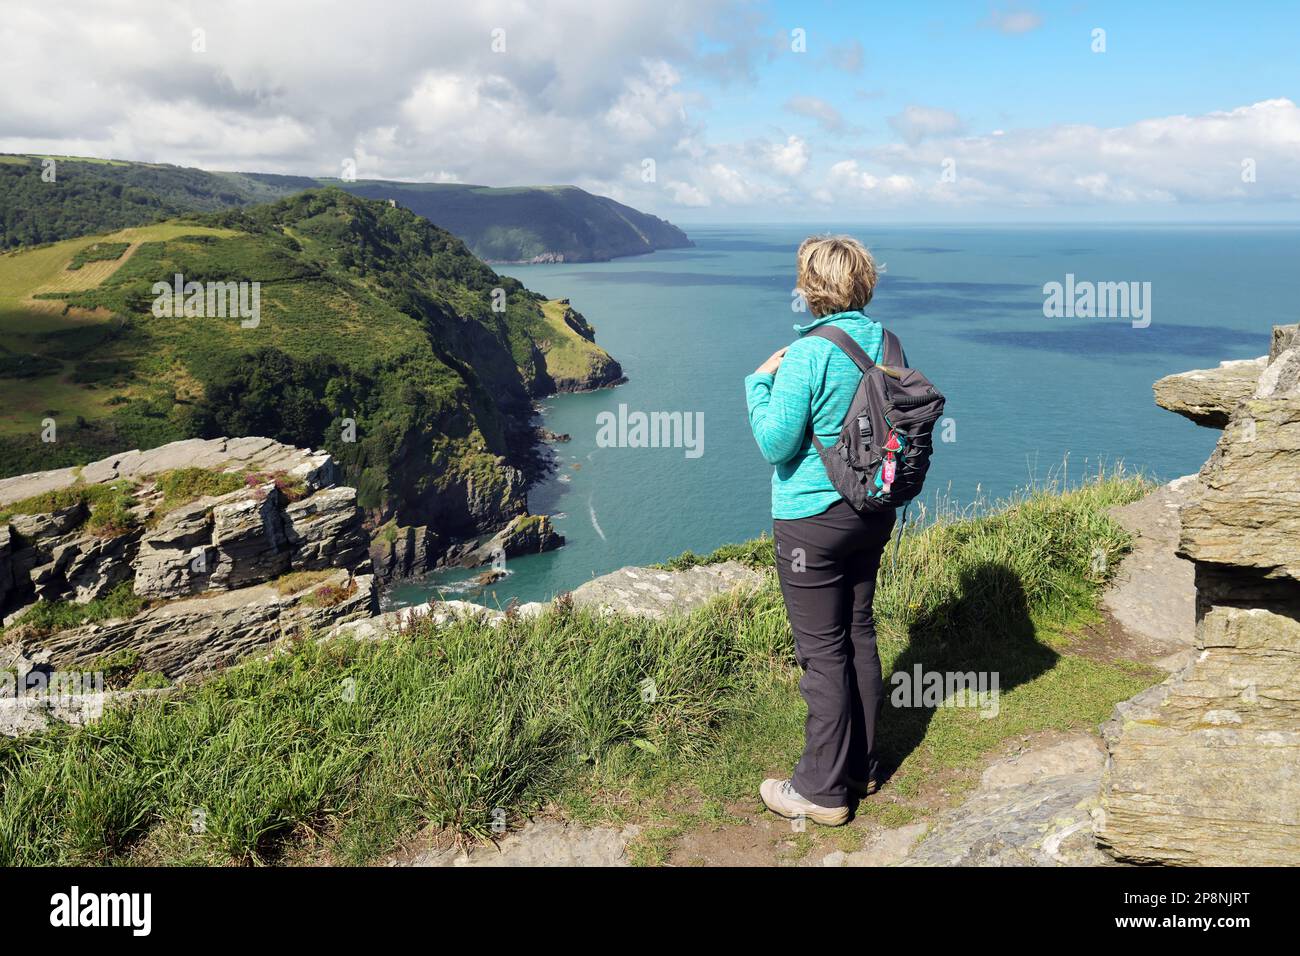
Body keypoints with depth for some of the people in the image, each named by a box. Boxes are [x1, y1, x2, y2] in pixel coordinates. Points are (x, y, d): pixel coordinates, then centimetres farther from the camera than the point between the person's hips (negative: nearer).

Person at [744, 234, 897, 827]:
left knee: (821, 651, 1)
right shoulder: (886, 343, 2)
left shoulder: (807, 357, -21)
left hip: (812, 519, -8)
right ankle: (862, 766, 32)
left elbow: (775, 445, -18)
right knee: (859, 634, 18)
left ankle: (822, 790, 14)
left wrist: (760, 382, -4)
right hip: (872, 511, 8)